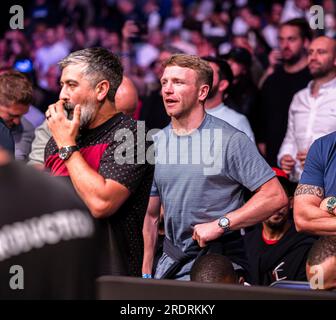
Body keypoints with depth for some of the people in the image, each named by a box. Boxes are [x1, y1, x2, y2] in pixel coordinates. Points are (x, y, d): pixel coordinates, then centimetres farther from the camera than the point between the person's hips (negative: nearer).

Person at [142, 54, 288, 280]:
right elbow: (151, 215, 14)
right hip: (170, 262, 5)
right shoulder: (157, 142, 8)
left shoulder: (230, 140, -10)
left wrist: (220, 224, -19)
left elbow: (275, 196, -15)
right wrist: (146, 273, 9)